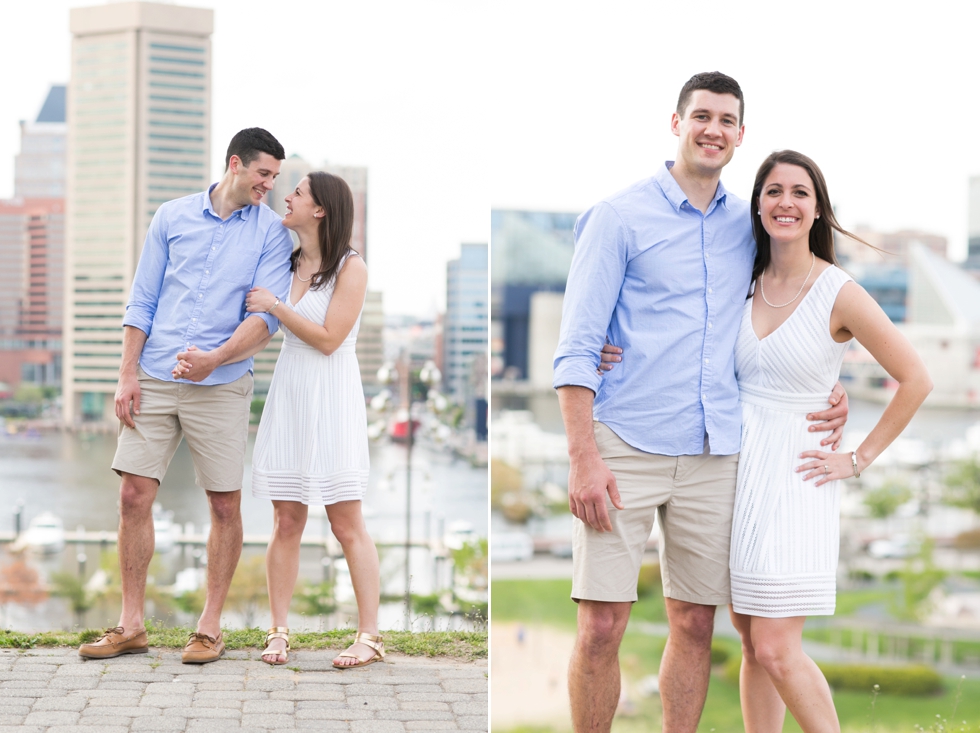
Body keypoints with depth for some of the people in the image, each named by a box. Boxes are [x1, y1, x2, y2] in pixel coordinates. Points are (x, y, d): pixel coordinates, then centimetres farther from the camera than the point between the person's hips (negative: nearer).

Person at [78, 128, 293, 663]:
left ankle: (210, 627, 12)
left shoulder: (270, 232, 2)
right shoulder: (172, 217, 8)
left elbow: (266, 315, -7)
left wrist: (215, 358, -20)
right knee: (134, 496, 0)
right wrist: (128, 374, 0)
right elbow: (142, 302, 9)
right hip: (154, 380, 2)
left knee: (225, 504, 1)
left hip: (221, 386, -2)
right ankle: (131, 625, 10)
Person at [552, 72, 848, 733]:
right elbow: (577, 348, -5)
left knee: (696, 624, 7)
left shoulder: (749, 227, 13)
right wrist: (583, 459, -14)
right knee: (602, 625, -7)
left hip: (715, 453, 4)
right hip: (626, 447, -4)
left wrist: (826, 393, 9)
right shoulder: (619, 218, -1)